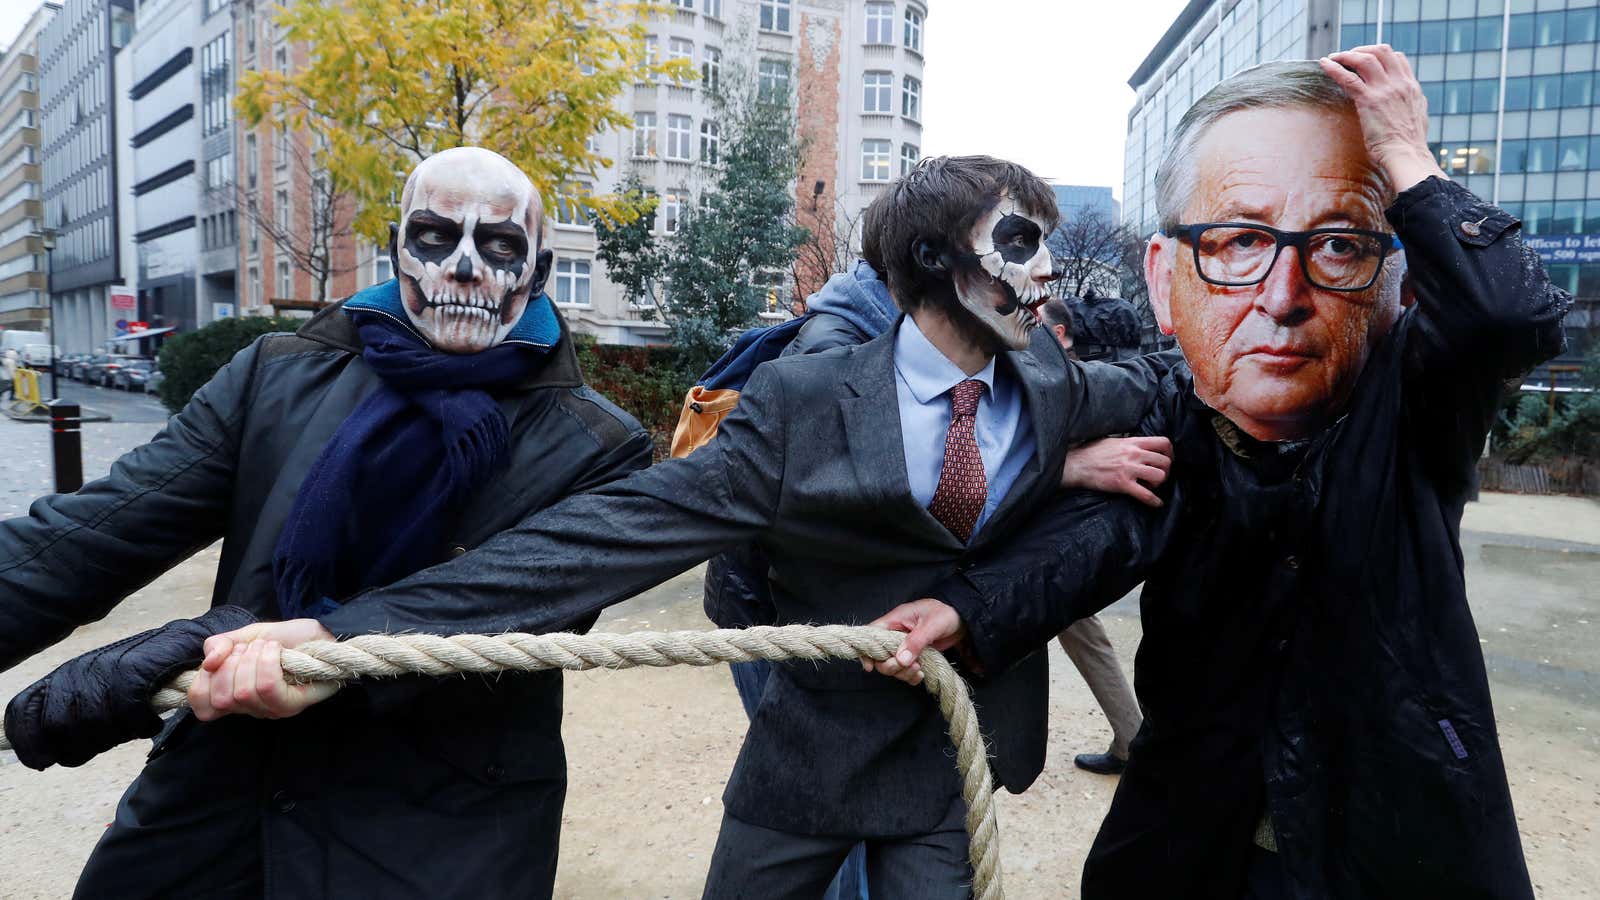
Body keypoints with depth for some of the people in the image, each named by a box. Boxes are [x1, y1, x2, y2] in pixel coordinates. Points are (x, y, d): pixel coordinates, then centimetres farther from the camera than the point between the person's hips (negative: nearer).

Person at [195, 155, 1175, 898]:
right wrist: (352, 631, -34)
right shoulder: (802, 404, -19)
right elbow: (612, 533, -27)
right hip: (809, 754, -2)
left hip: (955, 768, 3)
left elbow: (1166, 381, 17)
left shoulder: (1056, 390, -5)